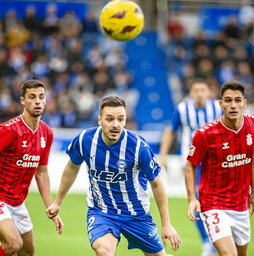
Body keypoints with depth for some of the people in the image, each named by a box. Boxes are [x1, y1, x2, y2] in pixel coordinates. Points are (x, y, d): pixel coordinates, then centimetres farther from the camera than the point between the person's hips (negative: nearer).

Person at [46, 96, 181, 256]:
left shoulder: (138, 146, -21)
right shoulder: (84, 140, -15)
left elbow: (156, 183, -7)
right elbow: (72, 168, 8)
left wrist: (167, 224, -5)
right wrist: (58, 202, 18)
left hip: (136, 212, 0)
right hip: (100, 211, 0)